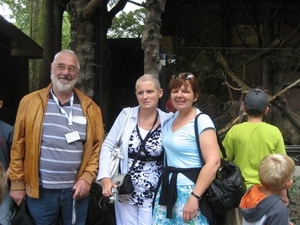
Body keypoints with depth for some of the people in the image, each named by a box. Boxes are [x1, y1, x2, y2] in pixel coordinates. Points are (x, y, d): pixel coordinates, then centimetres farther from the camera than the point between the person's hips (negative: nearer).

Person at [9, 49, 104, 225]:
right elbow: (19, 145, -1)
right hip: (39, 190, -1)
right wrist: (17, 182, -1)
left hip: (76, 190, 1)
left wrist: (87, 177, -8)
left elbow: (97, 146, 1)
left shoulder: (90, 108, 0)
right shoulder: (30, 102, -3)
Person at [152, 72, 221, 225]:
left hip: (189, 190, -7)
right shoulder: (171, 118, 8)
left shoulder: (202, 121, -14)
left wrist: (195, 197, -24)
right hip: (167, 188, 7)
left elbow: (213, 162, -22)